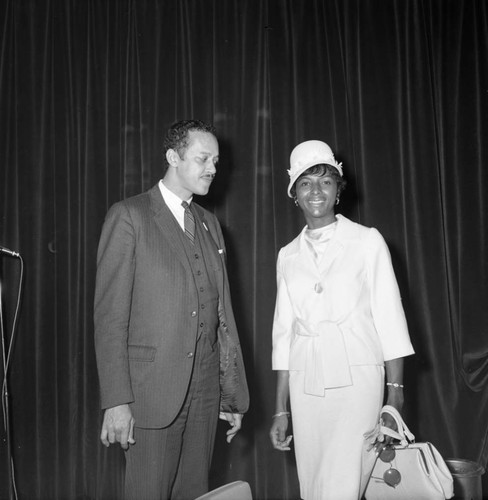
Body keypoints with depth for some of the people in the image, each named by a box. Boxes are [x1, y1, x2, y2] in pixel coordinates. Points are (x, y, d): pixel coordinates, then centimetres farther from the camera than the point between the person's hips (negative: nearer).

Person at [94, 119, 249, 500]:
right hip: (152, 389, -5)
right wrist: (116, 401, -15)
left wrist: (234, 394, 10)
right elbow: (110, 314, -9)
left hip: (205, 391, 5)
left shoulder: (209, 223, 15)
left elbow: (222, 311, 13)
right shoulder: (129, 216, -4)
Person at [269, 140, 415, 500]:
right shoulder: (288, 255, 12)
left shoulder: (367, 241, 2)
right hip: (305, 386, 4)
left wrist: (394, 401, -10)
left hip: (357, 380, -3)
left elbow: (390, 321, -2)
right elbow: (284, 333, 13)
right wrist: (281, 410, 11)